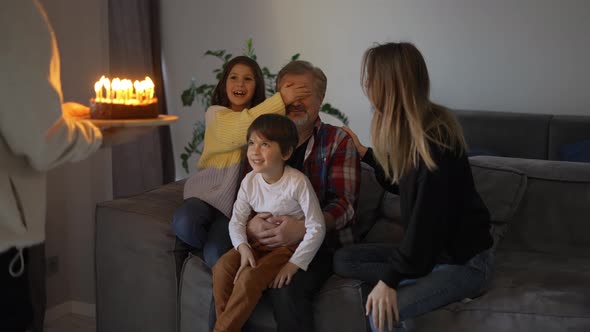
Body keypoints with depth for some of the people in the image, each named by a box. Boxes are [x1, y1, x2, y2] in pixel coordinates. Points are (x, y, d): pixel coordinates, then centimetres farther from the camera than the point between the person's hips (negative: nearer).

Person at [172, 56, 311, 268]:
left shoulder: (265, 118, 10)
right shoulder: (215, 114, 0)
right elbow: (240, 129, -22)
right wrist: (281, 99, -31)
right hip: (208, 192, 0)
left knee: (216, 255, -26)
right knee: (183, 224, -33)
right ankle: (222, 245, -3)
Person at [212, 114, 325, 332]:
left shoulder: (298, 182, -19)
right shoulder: (249, 181, -4)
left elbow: (316, 228, -17)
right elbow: (237, 221, 0)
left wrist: (294, 264, -20)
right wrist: (243, 247, -21)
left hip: (288, 247, -5)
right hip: (257, 245, 5)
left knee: (249, 277, -28)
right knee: (222, 267, -21)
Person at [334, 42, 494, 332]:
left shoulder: (434, 138, -25)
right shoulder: (408, 129, 2)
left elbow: (427, 217, -27)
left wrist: (390, 277, -26)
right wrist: (364, 153, 16)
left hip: (464, 259, -9)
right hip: (427, 250, 9)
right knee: (342, 259, 0)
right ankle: (427, 283, -7)